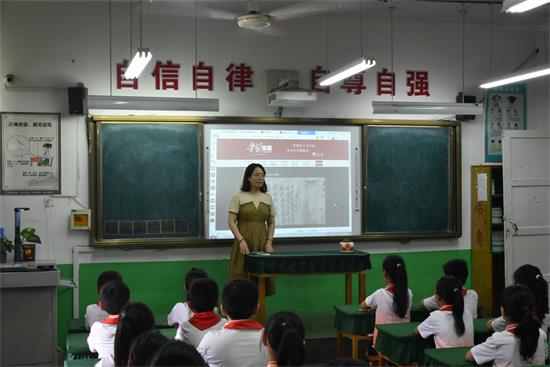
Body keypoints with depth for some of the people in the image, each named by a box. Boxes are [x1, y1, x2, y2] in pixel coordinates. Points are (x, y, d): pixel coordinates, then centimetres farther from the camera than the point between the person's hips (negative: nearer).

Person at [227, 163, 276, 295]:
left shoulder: (268, 197, 10)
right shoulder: (238, 196, -2)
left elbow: (271, 222, 13)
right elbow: (231, 221, -6)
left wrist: (269, 241, -1)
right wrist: (241, 240, -17)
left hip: (262, 242, 3)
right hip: (244, 242, -3)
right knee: (242, 279, -5)